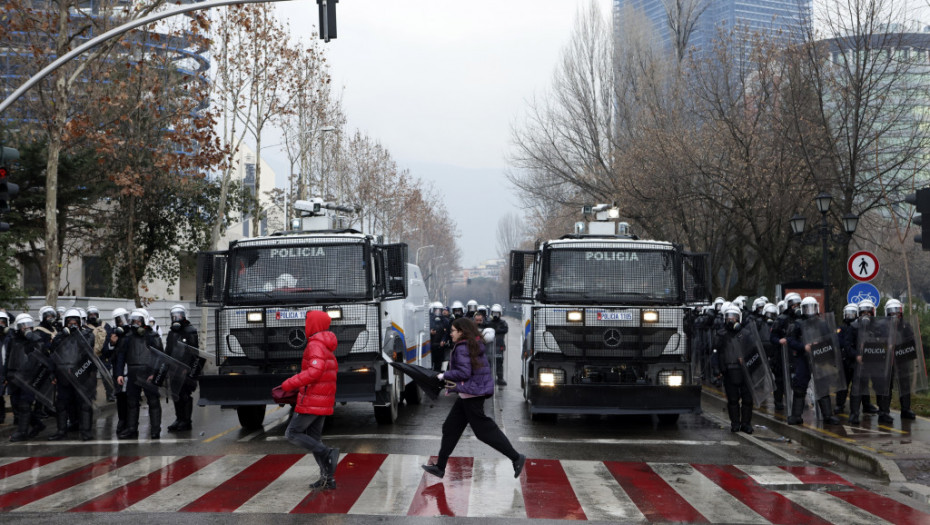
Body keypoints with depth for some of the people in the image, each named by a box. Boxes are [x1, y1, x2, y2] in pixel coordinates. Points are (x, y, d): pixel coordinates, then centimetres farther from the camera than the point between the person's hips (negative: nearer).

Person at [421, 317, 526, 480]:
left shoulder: (462, 348, -16)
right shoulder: (476, 346, 13)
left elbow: (464, 373, -23)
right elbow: (484, 368, 17)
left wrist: (444, 375, -8)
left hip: (471, 394, -11)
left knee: (484, 430, -6)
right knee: (450, 428, 13)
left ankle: (516, 457, -3)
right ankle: (440, 467, 18)